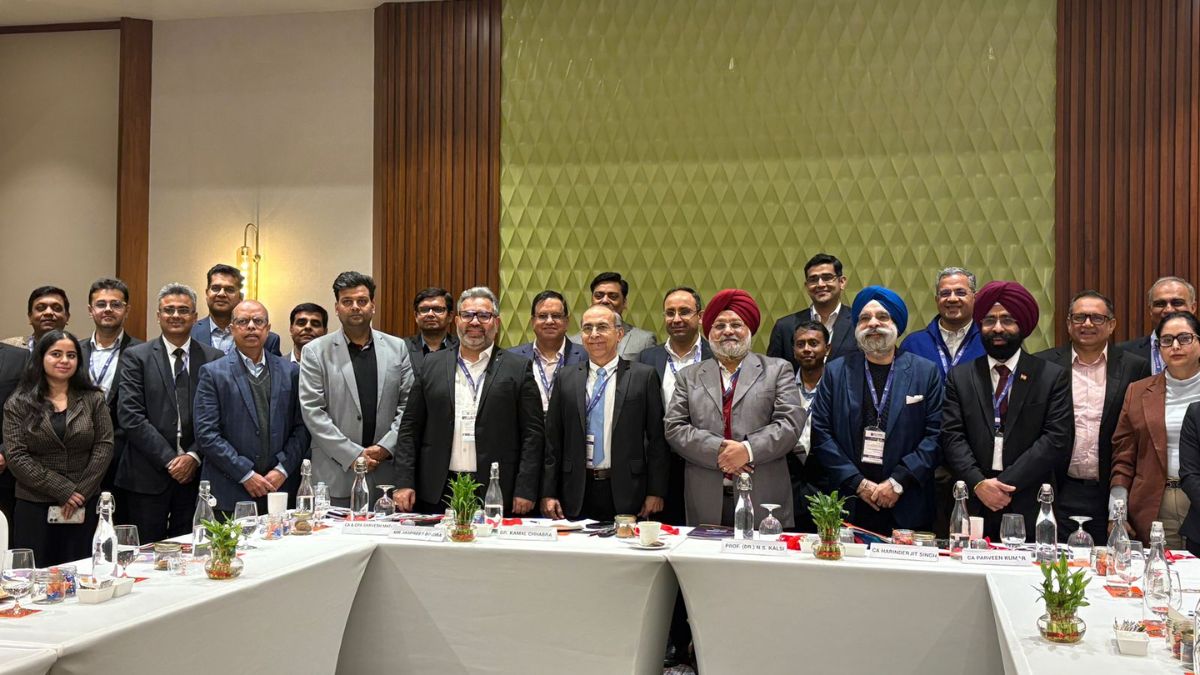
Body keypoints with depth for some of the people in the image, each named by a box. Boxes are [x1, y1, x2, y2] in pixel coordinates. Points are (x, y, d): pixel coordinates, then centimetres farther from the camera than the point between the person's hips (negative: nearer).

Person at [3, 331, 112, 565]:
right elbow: (16, 456, -4)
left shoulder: (94, 399, 8)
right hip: (34, 508, -1)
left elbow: (104, 447, 2)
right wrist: (62, 491, -10)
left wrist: (82, 493, -8)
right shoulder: (19, 403, 4)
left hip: (85, 507, 1)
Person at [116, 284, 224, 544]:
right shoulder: (137, 356, 2)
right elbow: (130, 415, -6)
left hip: (195, 474, 2)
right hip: (147, 476, -1)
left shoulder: (214, 358, 7)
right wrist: (169, 459, -11)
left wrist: (194, 456, -9)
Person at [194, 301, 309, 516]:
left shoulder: (289, 371, 11)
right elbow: (206, 434, -5)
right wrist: (246, 474, -10)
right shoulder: (213, 373, 2)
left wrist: (283, 470, -5)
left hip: (279, 490, 2)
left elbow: (301, 428, 8)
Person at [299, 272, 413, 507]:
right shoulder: (316, 351, 2)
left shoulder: (397, 348, 10)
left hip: (386, 471, 2)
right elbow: (312, 411, -4)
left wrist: (386, 447, -7)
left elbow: (408, 405, 7)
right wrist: (353, 455, -10)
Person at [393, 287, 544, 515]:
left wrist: (525, 491, -7)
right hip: (436, 493, 2)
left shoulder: (519, 368, 3)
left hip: (496, 494, -2)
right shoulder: (431, 365, 10)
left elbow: (532, 433, 0)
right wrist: (405, 483, 1)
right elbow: (410, 429, 10)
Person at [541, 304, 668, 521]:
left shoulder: (644, 376, 1)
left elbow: (657, 438, 0)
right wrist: (548, 493, 3)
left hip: (626, 495, -2)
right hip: (577, 495, 2)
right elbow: (553, 440, 8)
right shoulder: (566, 377, 8)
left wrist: (656, 492, -4)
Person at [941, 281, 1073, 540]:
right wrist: (979, 483, -13)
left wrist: (1007, 483, -11)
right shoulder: (960, 376, 9)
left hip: (1030, 510, -1)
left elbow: (1057, 440, -4)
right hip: (974, 506, 1)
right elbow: (952, 437, 2)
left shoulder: (1053, 376, 4)